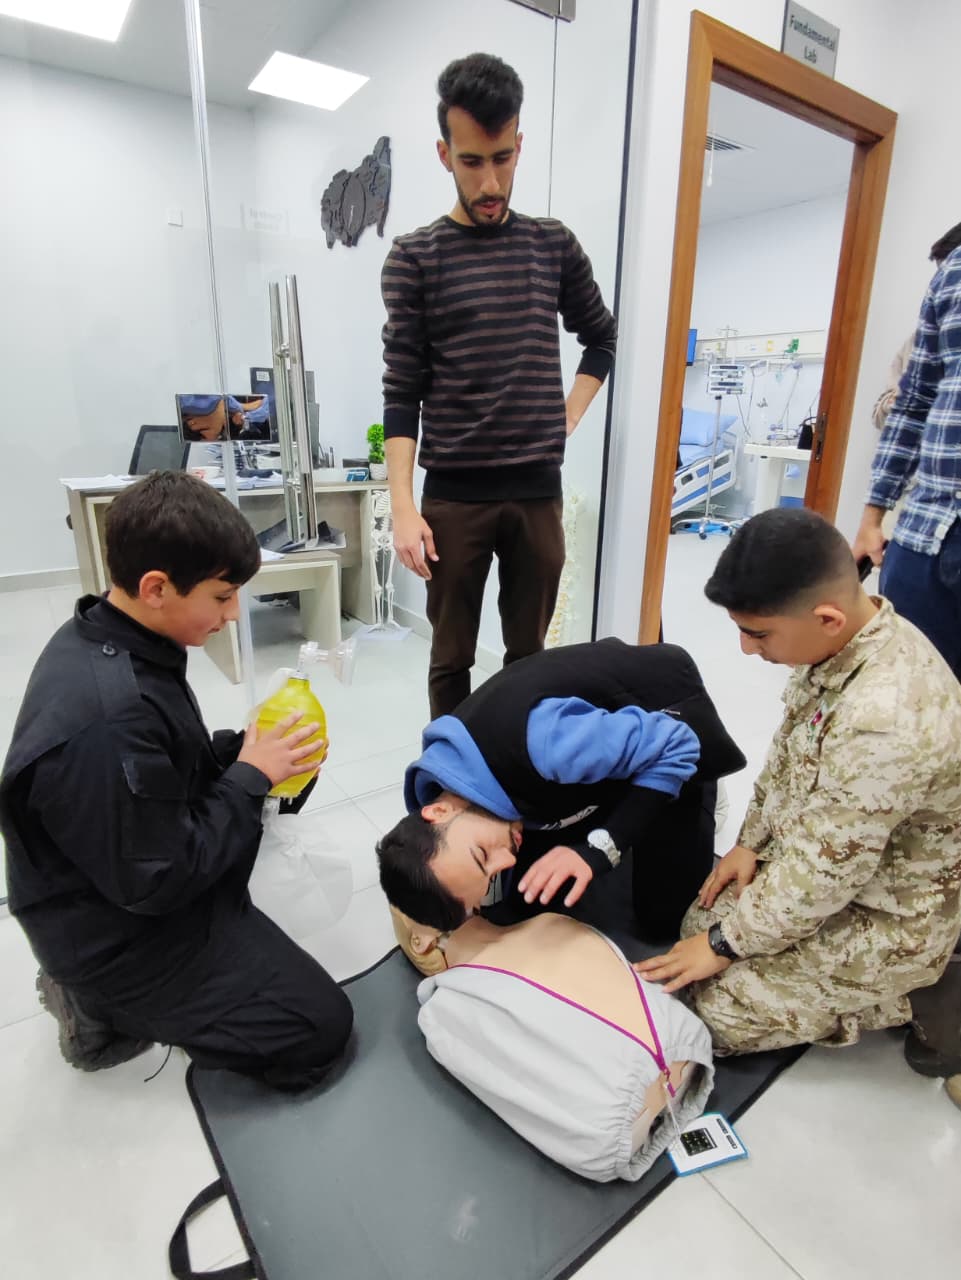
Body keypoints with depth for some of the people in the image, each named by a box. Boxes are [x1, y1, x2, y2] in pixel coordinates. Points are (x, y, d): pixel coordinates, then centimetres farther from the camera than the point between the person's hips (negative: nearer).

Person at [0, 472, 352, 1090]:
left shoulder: (99, 638, -6)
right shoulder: (107, 719, -36)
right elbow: (155, 882, -27)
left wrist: (240, 751, -7)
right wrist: (250, 777, -19)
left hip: (145, 866, 9)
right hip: (121, 935, -9)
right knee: (323, 1028, -3)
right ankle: (110, 1007, 5)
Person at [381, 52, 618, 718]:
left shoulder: (554, 245, 10)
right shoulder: (415, 257, 2)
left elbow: (602, 337, 24)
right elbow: (403, 394, -2)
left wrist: (566, 418, 9)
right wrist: (404, 507, -11)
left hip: (539, 491, 3)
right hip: (453, 495, -2)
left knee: (529, 652, 12)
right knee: (452, 657, 7)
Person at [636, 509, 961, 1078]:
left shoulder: (883, 723, -40)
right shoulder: (848, 639, -12)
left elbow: (820, 877, -28)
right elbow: (788, 752, 4)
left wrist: (726, 943, -14)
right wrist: (752, 841, 4)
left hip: (891, 917, -8)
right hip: (831, 861, 8)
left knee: (721, 1010, -6)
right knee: (702, 922, 11)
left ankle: (912, 992, 9)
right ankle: (865, 982, 19)